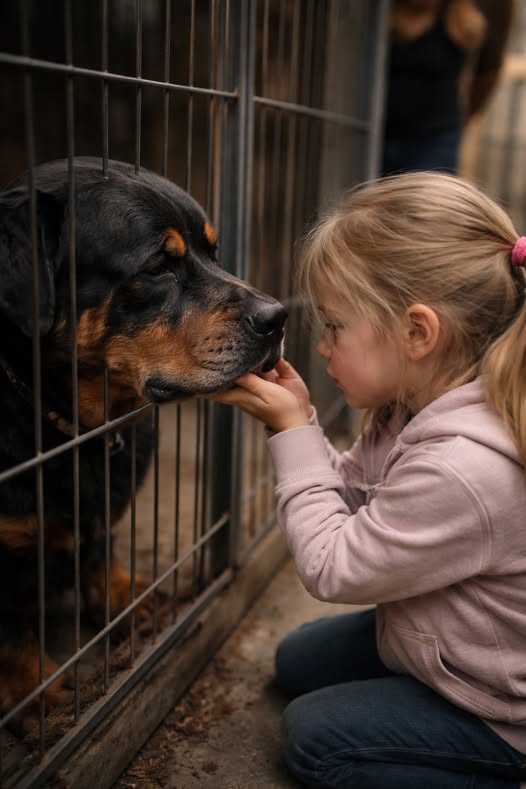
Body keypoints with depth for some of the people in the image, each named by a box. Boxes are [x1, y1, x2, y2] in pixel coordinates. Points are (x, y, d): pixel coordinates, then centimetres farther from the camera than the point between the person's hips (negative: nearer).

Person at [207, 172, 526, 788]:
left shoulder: (461, 469, -40)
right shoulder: (415, 402, -12)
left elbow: (332, 567, -27)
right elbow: (354, 494, 0)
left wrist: (293, 431, -22)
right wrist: (295, 421, -15)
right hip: (433, 637, 9)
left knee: (312, 736, 0)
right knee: (297, 662, 20)